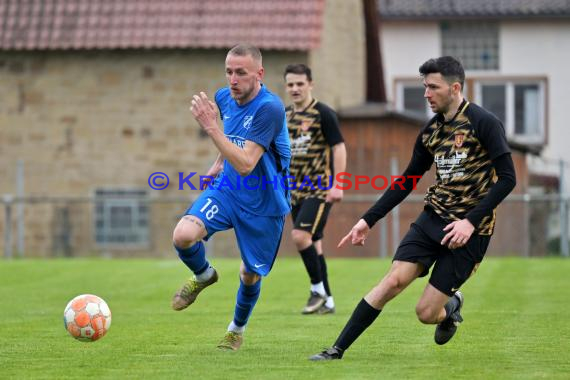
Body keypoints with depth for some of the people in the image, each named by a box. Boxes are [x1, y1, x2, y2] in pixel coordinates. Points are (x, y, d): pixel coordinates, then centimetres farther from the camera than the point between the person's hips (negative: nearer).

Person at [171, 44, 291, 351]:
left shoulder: (269, 108, -27)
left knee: (250, 276, 10)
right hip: (226, 190, 4)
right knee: (183, 235, -22)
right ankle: (203, 276, 12)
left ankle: (237, 329, 41)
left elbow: (245, 165, -33)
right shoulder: (224, 98, -5)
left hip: (263, 205, -4)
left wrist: (212, 128, -36)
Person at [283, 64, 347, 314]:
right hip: (296, 190, 7)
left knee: (301, 236, -20)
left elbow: (339, 148, -11)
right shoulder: (284, 116, 11)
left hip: (320, 189, -7)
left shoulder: (323, 114, -8)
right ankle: (326, 301, 13)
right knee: (312, 243, 7)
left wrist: (337, 185, -17)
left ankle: (318, 290, -6)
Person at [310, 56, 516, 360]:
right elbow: (407, 181, 17)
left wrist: (471, 221, -21)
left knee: (426, 313, -7)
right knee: (393, 280, -11)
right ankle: (338, 349, -6)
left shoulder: (483, 123, -11)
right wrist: (368, 220, 11)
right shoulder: (431, 130, 9)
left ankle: (450, 307, 30)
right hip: (432, 219, 5)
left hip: (468, 230, -5)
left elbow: (507, 178, -14)